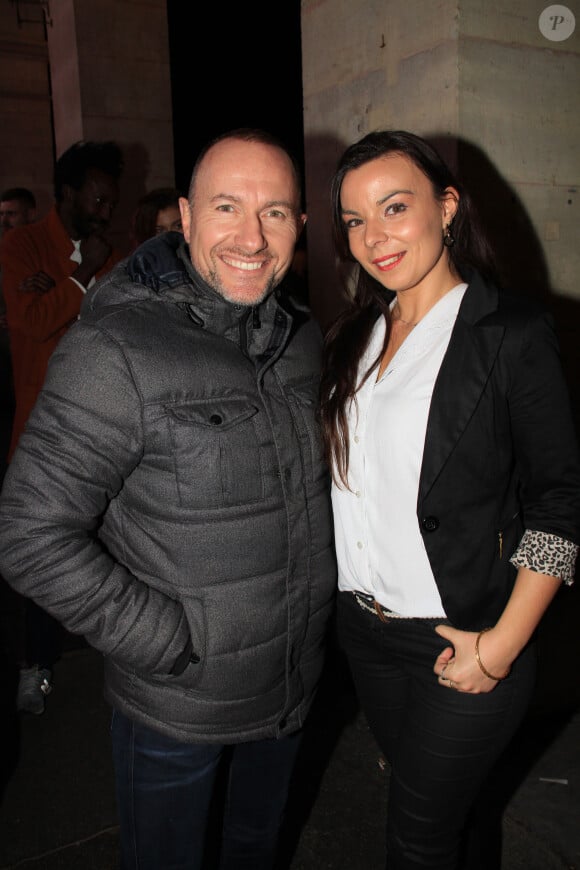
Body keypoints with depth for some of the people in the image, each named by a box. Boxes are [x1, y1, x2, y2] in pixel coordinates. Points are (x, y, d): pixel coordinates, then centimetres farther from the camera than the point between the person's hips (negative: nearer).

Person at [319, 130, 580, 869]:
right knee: (425, 802, 24)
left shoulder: (511, 334, -13)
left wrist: (503, 644, -16)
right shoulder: (354, 336, 5)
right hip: (362, 630, 6)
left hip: (459, 643, -5)